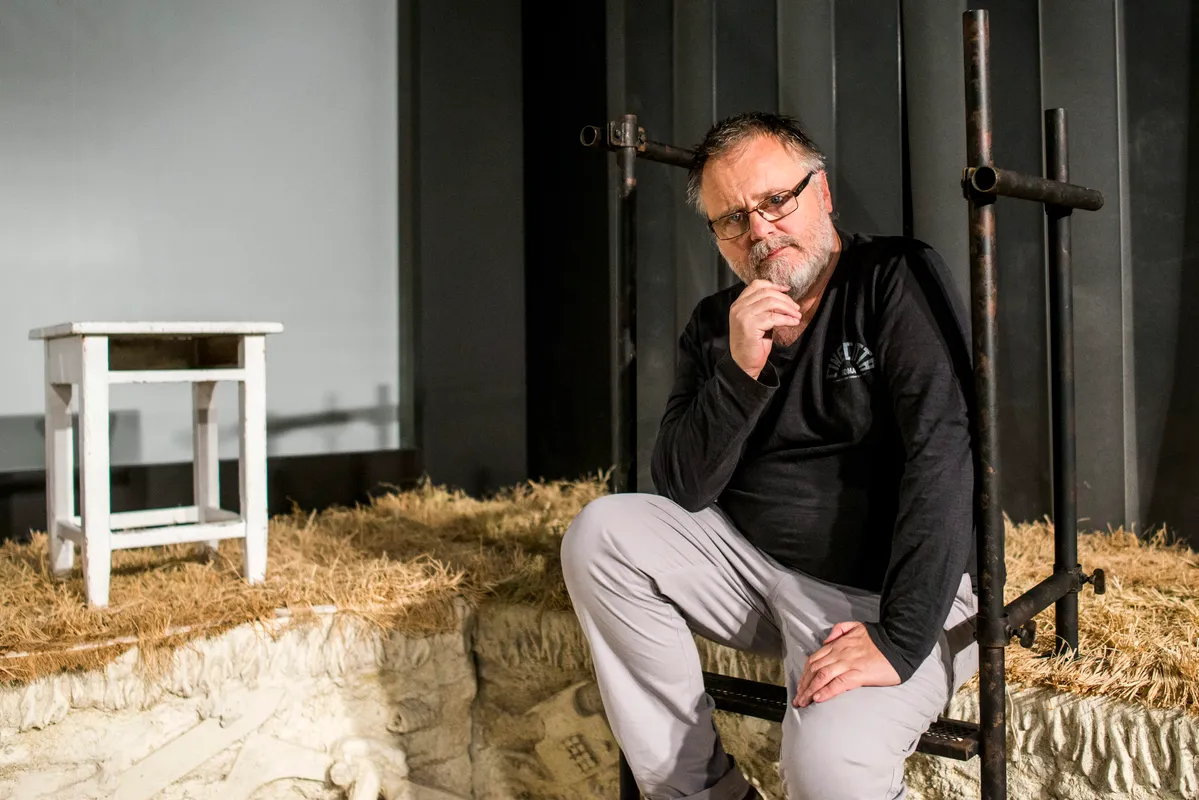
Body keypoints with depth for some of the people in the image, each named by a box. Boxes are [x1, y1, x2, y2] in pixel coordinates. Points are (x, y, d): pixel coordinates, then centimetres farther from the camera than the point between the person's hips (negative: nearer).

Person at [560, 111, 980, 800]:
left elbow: (943, 455, -22)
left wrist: (899, 640, -28)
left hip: (890, 592, -5)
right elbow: (682, 490, -3)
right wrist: (741, 369, -18)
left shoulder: (898, 280, -10)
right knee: (600, 535, -11)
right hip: (754, 562, 6)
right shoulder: (715, 327, 5)